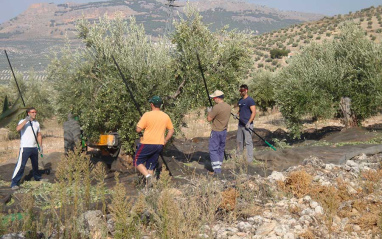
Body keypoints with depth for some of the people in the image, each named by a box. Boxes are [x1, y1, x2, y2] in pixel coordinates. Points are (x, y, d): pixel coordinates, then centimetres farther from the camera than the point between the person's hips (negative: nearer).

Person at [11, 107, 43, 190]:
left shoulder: (37, 123, 12)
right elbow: (18, 129, -28)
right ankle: (14, 183, -10)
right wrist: (26, 120, -33)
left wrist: (40, 146, 12)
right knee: (21, 165, -12)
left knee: (35, 164, 20)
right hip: (25, 147, -6)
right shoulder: (23, 121, -7)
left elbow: (39, 135, 18)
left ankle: (37, 177, 42)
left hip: (34, 147, 6)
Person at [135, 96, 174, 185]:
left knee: (138, 162, 8)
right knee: (151, 166, 14)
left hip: (147, 144, -5)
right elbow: (171, 130, 12)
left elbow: (138, 129, -11)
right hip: (159, 145, 5)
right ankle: (148, 185, 10)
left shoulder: (147, 115, -11)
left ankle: (147, 175, -16)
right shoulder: (166, 116, 5)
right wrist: (165, 141, 16)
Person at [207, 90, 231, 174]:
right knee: (221, 150, 16)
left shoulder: (217, 107, -21)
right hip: (224, 131, 8)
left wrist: (209, 112, 3)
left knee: (213, 150, -3)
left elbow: (209, 119, -14)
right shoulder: (228, 106, 4)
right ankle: (219, 166, 23)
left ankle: (216, 168, -10)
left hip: (216, 132, -8)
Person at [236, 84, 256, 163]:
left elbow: (254, 112, -15)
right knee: (239, 140, 14)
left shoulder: (250, 100, -11)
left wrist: (249, 122, -22)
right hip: (240, 124, 8)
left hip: (247, 125, -8)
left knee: (248, 141, -7)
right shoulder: (240, 100, 13)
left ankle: (250, 158, -3)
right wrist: (237, 114, 4)